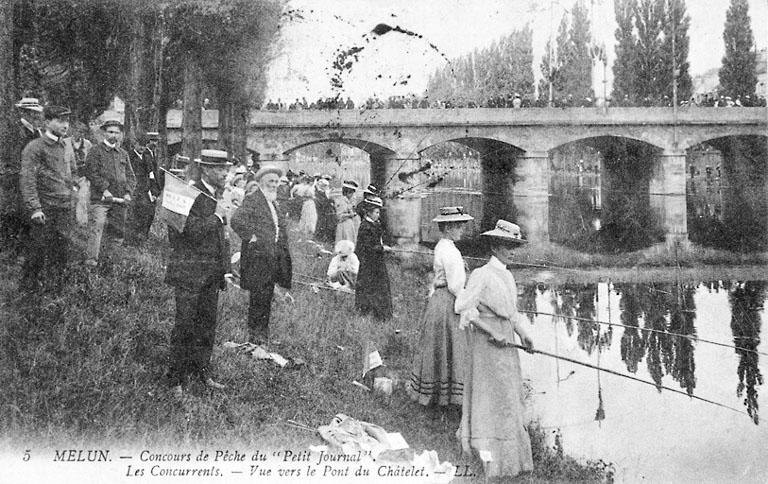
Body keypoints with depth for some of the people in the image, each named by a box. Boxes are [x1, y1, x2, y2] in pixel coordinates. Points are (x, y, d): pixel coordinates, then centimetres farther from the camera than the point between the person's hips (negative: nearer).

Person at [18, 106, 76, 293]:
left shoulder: (64, 147, 16)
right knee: (38, 249, -2)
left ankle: (57, 286, 17)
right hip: (44, 209, -7)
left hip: (64, 207, 7)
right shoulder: (34, 147, -8)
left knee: (62, 248, 8)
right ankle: (28, 284, 11)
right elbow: (26, 180, -15)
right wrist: (35, 208, -21)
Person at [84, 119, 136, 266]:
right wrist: (104, 189, -16)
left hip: (119, 199, 5)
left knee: (119, 229, 10)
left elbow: (130, 175, 17)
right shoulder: (95, 151, 0)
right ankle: (91, 259, -19)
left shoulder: (123, 153, 17)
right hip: (100, 198, -5)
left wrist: (128, 193, 0)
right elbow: (90, 172, -8)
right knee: (96, 226, -16)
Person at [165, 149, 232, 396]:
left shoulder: (217, 195, 14)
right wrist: (217, 216, -18)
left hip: (212, 272, 8)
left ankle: (202, 372, 21)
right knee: (185, 325, -3)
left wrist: (224, 266, 20)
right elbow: (191, 231, -25)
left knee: (208, 322, 11)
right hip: (190, 271, -8)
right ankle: (177, 379, 6)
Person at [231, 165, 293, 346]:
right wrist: (251, 237, -17)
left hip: (273, 258, 8)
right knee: (258, 299, -6)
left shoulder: (272, 202, 19)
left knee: (267, 299, 12)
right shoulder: (252, 200, -9)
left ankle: (264, 339, 20)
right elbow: (237, 221, -23)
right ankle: (255, 337, 2)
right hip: (257, 257, -8)